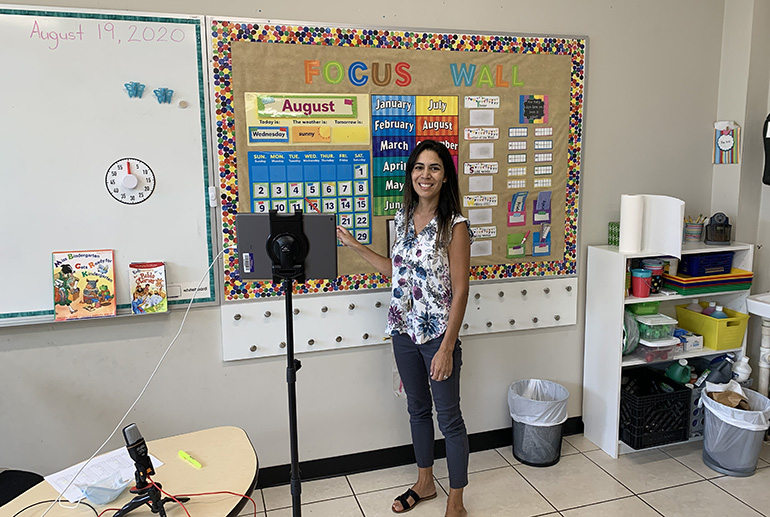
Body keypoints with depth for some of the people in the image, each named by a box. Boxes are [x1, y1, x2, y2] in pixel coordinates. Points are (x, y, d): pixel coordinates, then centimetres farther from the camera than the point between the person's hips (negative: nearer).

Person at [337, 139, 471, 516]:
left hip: (438, 334, -6)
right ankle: (425, 483, 40)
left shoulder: (454, 226, -15)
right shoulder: (404, 218, 4)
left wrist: (446, 348, -18)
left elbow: (460, 291, -16)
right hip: (404, 331, 6)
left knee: (449, 418, 7)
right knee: (417, 409, 20)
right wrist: (356, 246, 12)